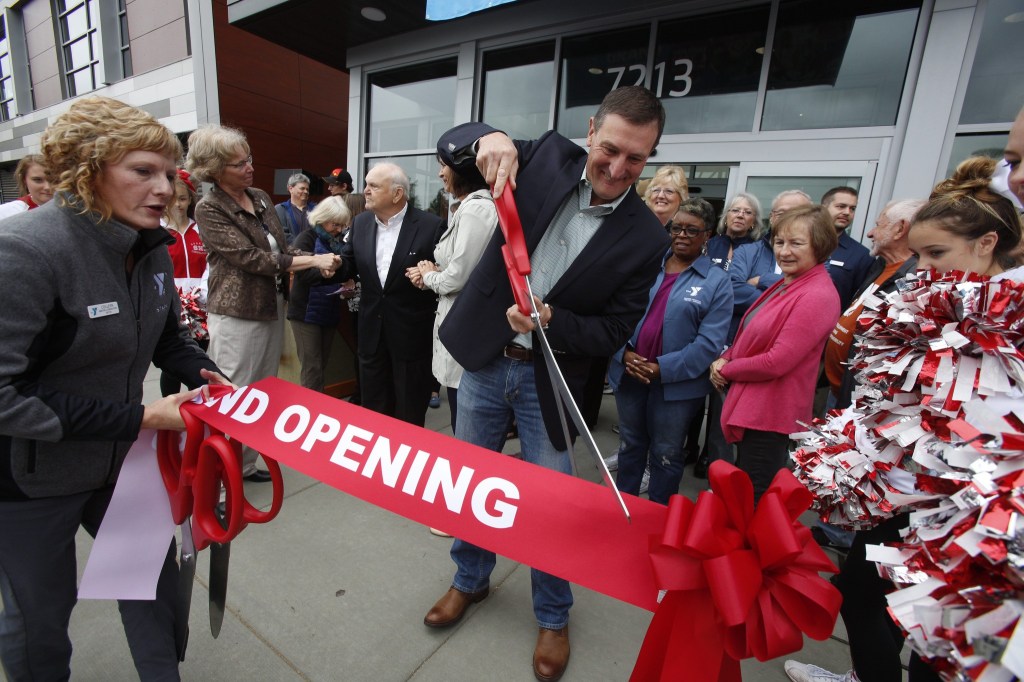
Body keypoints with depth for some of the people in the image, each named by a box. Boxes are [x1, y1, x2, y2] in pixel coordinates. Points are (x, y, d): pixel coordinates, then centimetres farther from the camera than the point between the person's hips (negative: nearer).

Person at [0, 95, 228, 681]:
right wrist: (138, 418, -27)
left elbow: (168, 336, 7)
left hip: (119, 459, 6)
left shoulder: (150, 247, -5)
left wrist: (210, 379, -10)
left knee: (155, 581, 19)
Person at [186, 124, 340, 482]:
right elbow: (251, 258, -19)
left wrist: (316, 263, -5)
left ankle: (247, 464, 31)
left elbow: (281, 248, 13)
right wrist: (313, 260, -20)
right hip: (237, 315, -7)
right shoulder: (209, 209, -10)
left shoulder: (261, 197, 9)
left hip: (272, 307, 7)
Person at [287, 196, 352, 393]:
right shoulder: (306, 239, -6)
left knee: (323, 366, 13)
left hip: (330, 311, 6)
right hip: (307, 312, -6)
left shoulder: (337, 241, 10)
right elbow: (303, 274, -18)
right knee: (311, 368, -3)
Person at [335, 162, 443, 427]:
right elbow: (348, 265, 10)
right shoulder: (360, 223, 6)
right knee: (372, 412, 18)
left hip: (412, 334, -5)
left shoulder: (431, 225, -10)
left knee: (409, 419, 11)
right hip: (372, 332, 5)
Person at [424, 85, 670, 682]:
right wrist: (489, 139, -21)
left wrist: (551, 319, -25)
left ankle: (553, 617, 40)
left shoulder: (646, 238, -9)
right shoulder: (547, 157, -4)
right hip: (486, 359, 3)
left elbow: (614, 332, -7)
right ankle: (471, 579, 48)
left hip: (550, 379, -2)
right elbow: (455, 141, 2)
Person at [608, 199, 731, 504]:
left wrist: (662, 368, -19)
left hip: (676, 384, -3)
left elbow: (709, 342, -12)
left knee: (665, 454, 13)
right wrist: (624, 352, -14)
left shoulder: (717, 281, -5)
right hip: (629, 374, 3)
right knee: (630, 444, 20)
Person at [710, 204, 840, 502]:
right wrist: (725, 359, -3)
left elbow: (776, 362, -25)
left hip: (771, 414, -9)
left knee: (753, 503, 7)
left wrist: (726, 369, -11)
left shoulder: (817, 296, -21)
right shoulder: (784, 285, 9)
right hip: (751, 407, 9)